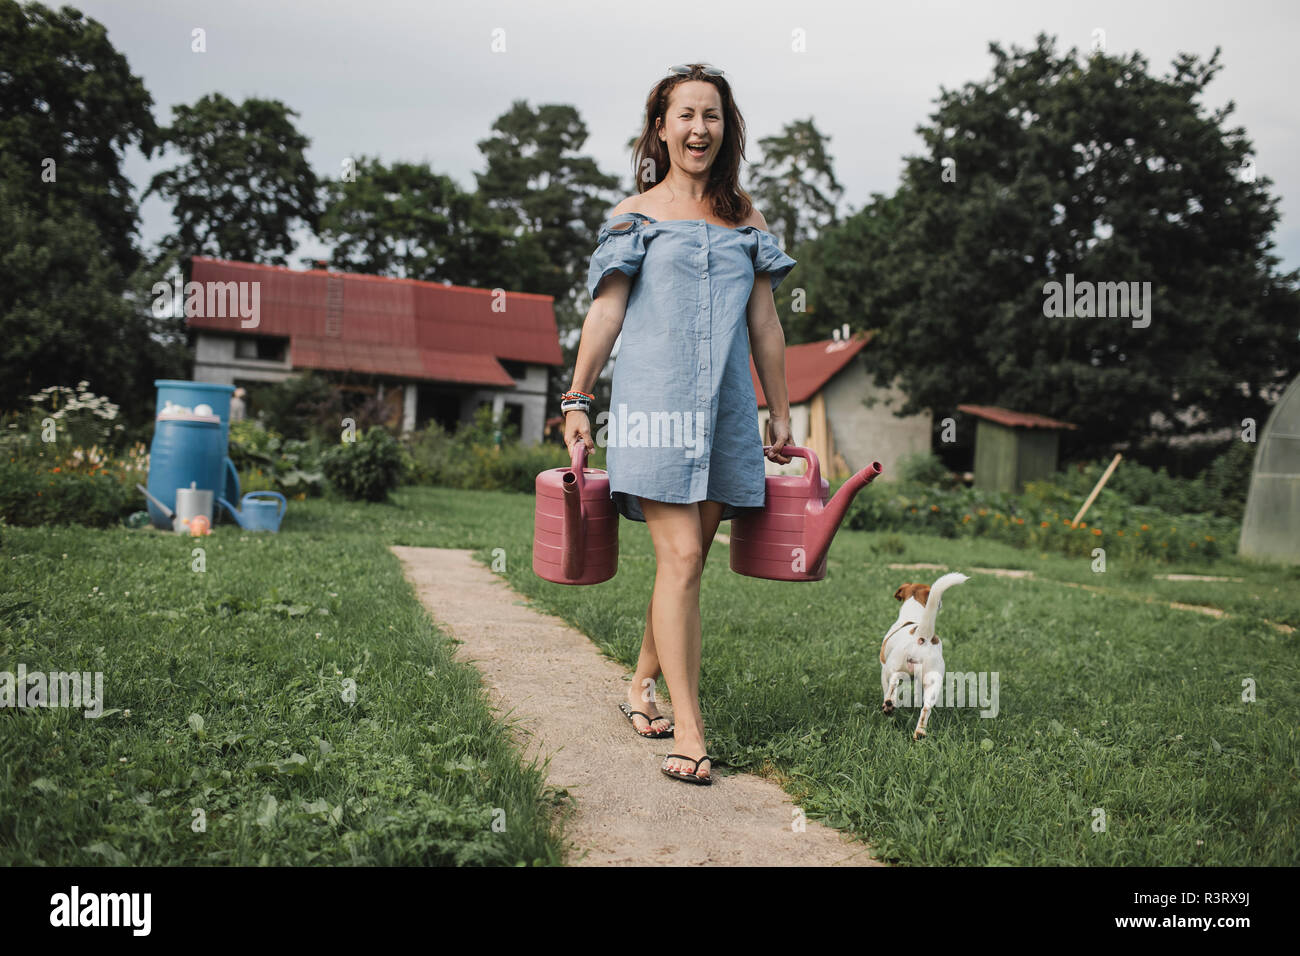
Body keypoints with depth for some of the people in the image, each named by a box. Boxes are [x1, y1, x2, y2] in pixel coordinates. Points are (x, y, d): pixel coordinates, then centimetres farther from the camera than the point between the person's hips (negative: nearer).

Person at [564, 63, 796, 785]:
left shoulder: (744, 218, 16)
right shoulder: (635, 215, 8)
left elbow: (765, 324, 16)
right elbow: (605, 311, 4)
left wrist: (780, 416, 16)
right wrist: (576, 400, -3)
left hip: (726, 408, 4)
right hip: (655, 399, -4)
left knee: (688, 559, 7)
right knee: (681, 558, -12)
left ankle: (643, 685, 26)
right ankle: (689, 732, -8)